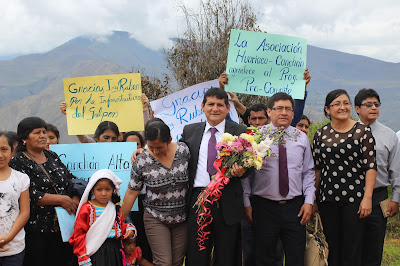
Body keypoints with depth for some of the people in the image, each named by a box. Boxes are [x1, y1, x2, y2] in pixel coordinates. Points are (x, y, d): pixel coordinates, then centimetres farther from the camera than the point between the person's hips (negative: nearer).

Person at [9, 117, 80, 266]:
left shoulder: (52, 156, 14)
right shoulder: (18, 162, -5)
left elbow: (71, 179, 12)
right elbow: (29, 195, -16)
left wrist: (75, 199, -7)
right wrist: (60, 199, -17)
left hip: (62, 225, 5)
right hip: (36, 229, -5)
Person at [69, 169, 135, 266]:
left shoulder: (116, 208, 10)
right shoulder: (87, 208, -5)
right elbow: (78, 234, -4)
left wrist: (128, 228, 1)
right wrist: (83, 258, -6)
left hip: (115, 251, 5)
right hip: (96, 253, -4)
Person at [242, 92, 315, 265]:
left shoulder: (301, 138, 8)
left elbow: (308, 172, 11)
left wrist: (309, 201, 1)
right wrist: (247, 203, -4)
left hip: (295, 207, 2)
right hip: (264, 206, -2)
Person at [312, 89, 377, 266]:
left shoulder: (362, 131, 0)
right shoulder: (321, 134, 8)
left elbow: (370, 166, -4)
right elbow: (317, 168, 11)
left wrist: (367, 198, -11)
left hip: (354, 197, -3)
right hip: (327, 198, 3)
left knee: (352, 248, 0)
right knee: (331, 247, 8)